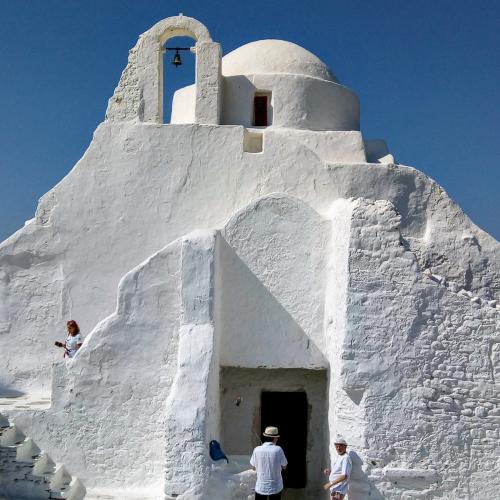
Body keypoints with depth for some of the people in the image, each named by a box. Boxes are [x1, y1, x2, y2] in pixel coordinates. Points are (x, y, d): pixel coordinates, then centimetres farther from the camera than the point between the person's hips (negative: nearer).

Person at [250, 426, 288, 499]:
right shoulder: (278, 450, -14)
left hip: (261, 487, 1)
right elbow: (284, 466, -1)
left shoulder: (257, 450, -10)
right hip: (275, 487, -1)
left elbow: (253, 467, 3)